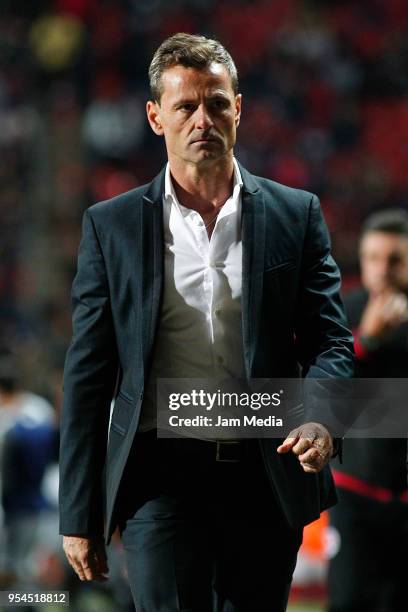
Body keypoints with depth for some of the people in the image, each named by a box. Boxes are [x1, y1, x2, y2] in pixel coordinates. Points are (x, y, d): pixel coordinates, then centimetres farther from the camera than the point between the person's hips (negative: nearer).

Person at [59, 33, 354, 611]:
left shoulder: (296, 215, 7)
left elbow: (329, 342, 5)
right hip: (163, 473, -1)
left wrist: (319, 417, -19)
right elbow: (88, 374, 5)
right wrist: (80, 515, 1)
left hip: (265, 477, 2)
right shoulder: (112, 226, 5)